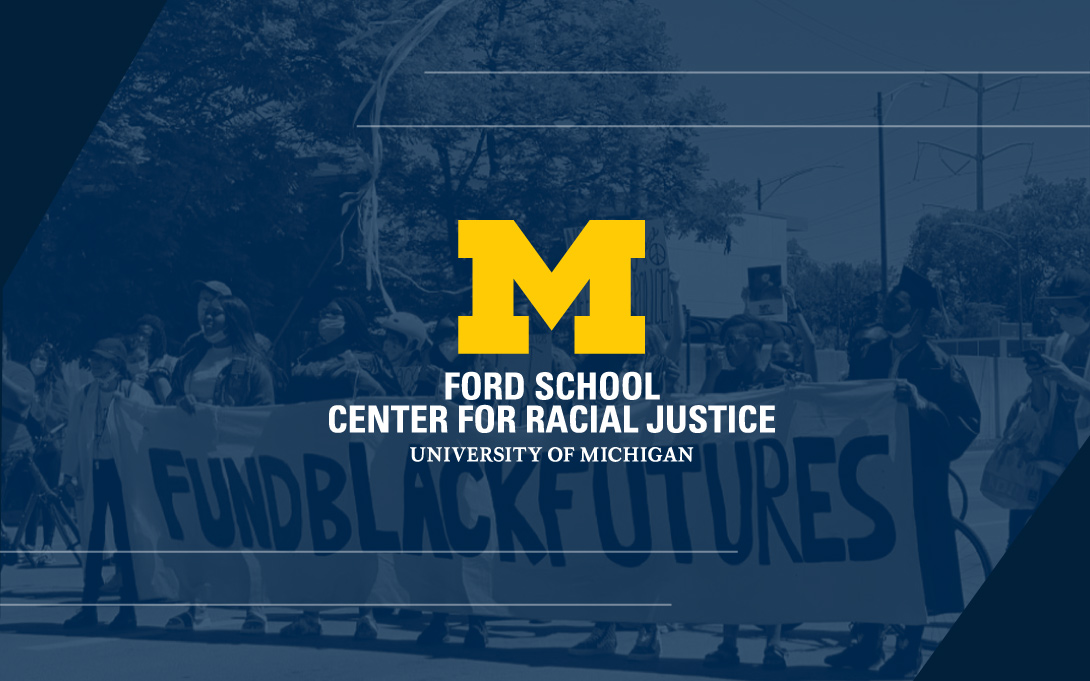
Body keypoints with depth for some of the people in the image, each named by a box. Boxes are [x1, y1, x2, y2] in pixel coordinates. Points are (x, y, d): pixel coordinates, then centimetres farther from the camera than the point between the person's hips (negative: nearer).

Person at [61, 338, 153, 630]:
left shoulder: (136, 395, -3)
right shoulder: (84, 396, 10)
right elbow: (74, 436, 11)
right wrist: (70, 472, 6)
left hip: (122, 472, -4)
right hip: (92, 472, 4)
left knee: (125, 540, -2)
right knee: (92, 540, 6)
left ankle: (128, 609, 5)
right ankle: (88, 608, 12)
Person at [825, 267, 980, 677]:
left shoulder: (939, 364, -7)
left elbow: (968, 422, -14)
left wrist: (921, 404, -25)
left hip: (918, 478, -5)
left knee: (914, 559, 0)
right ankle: (866, 642, 16)